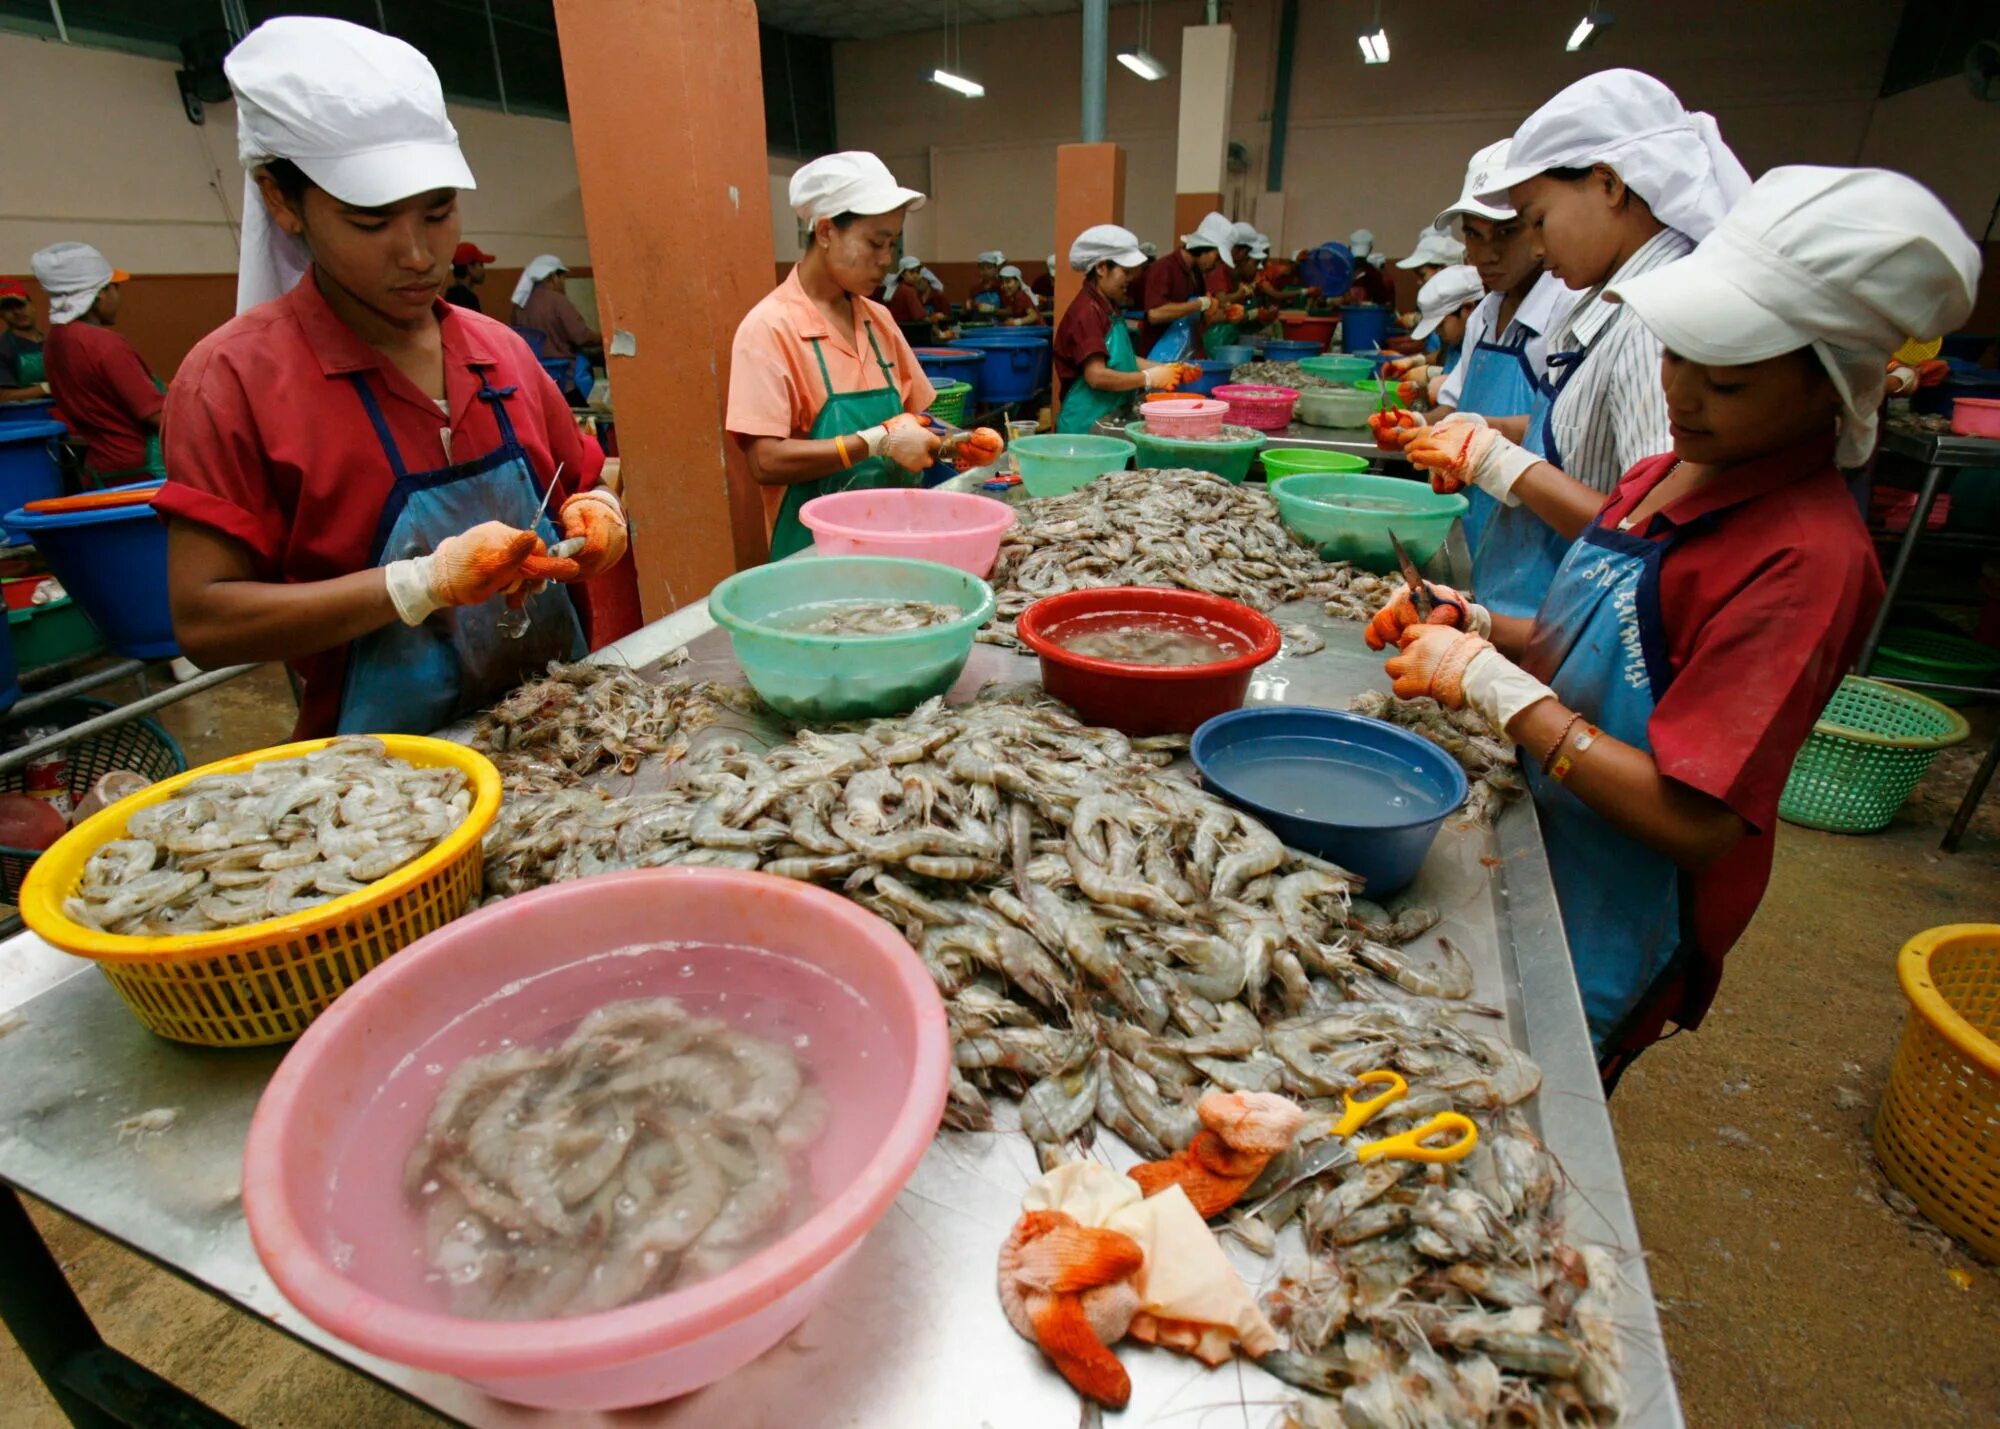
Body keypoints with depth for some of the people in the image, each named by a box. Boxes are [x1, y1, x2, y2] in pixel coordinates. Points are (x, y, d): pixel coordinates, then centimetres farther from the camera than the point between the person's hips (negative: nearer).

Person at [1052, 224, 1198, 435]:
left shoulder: (1108, 308, 13)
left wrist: (1166, 369, 8)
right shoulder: (1087, 312, -15)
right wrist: (1149, 379, -13)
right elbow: (1096, 376, -22)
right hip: (1087, 424, -9)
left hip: (1111, 421, 9)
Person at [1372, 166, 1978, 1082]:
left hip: (1607, 932, -7)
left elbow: (1694, 820, -27)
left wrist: (1491, 680, -25)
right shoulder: (1674, 474, 2)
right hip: (1535, 853, 7)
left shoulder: (1807, 556, -23)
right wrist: (1480, 629, -7)